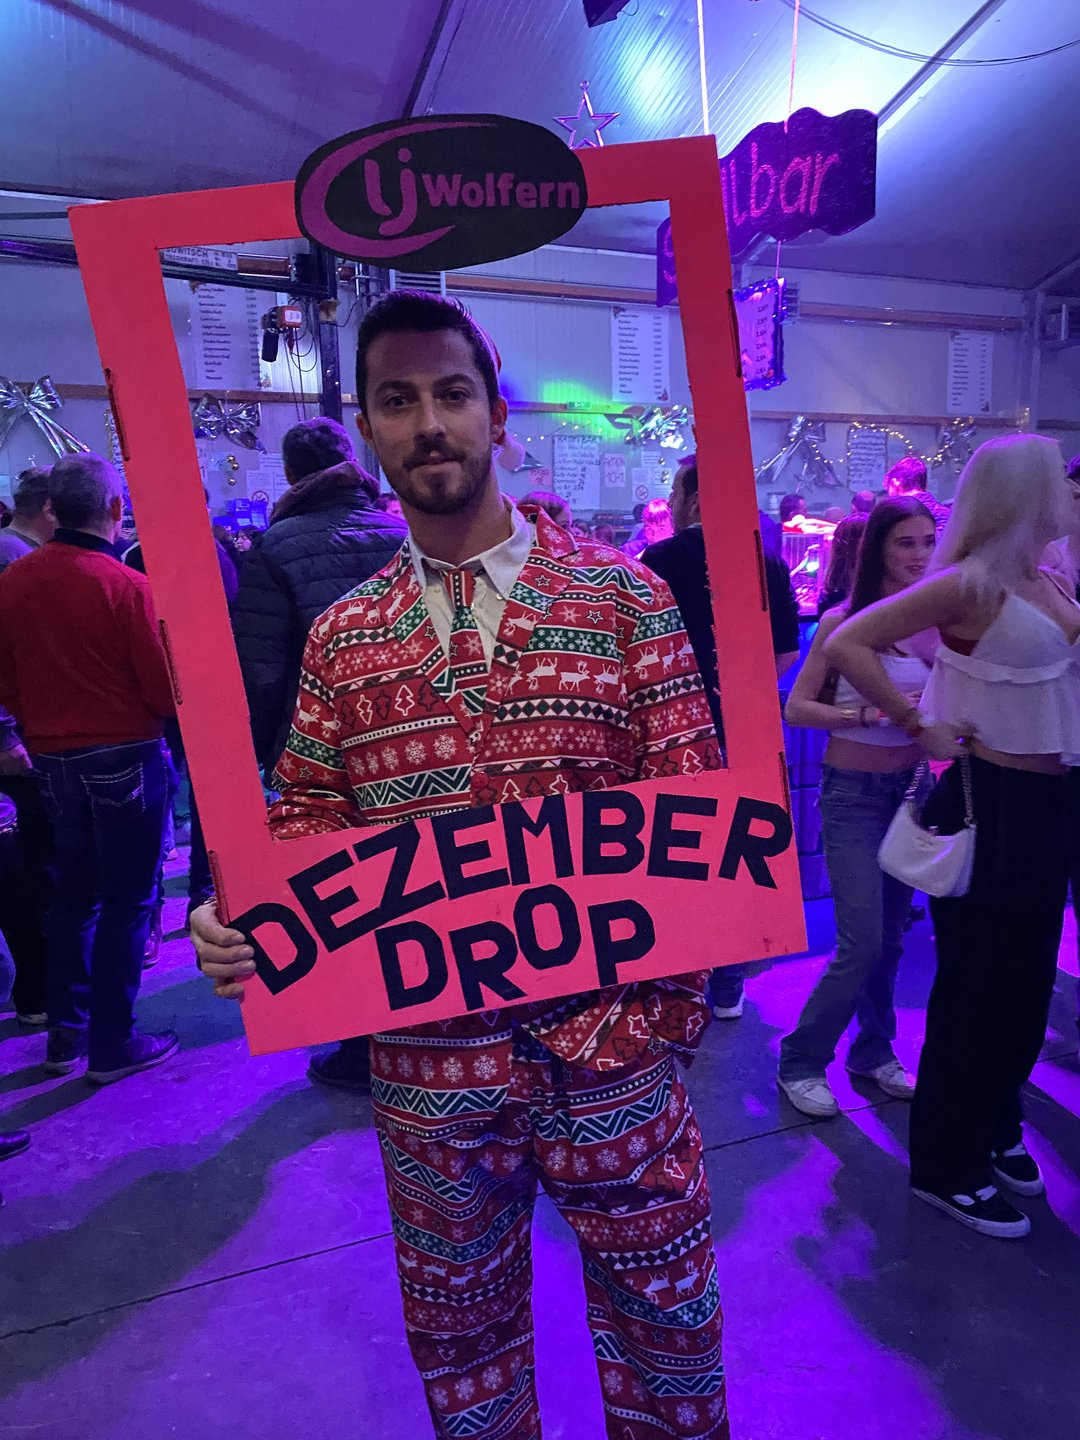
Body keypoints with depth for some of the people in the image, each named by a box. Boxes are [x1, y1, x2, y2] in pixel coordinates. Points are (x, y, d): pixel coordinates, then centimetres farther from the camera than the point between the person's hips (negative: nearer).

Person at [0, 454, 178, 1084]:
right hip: (126, 756, -6)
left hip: (53, 759, 6)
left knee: (73, 894, 19)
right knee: (126, 901, 5)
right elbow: (163, 687, -15)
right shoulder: (126, 585, -18)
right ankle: (113, 1044, 15)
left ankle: (66, 1032, 31)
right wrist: (171, 714, 5)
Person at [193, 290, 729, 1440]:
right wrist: (245, 921, -14)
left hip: (609, 1044, -1)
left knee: (661, 1306, 22)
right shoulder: (340, 637, 1)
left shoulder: (622, 595, -6)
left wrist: (673, 998, -11)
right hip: (425, 1055, 2)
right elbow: (307, 821, 5)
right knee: (458, 1325, 25)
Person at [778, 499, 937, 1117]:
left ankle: (874, 1053, 34)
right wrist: (871, 713, -22)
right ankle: (801, 1061, 15)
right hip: (854, 792, -4)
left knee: (890, 936, 14)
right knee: (863, 943, -6)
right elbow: (796, 708, -11)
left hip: (912, 786, 5)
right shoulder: (843, 621, -9)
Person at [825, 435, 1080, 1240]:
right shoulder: (971, 586, -15)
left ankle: (996, 1131, 39)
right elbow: (848, 644, -22)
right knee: (975, 985, 3)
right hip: (987, 801, -8)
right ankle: (947, 1166, 22)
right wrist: (919, 726, -19)